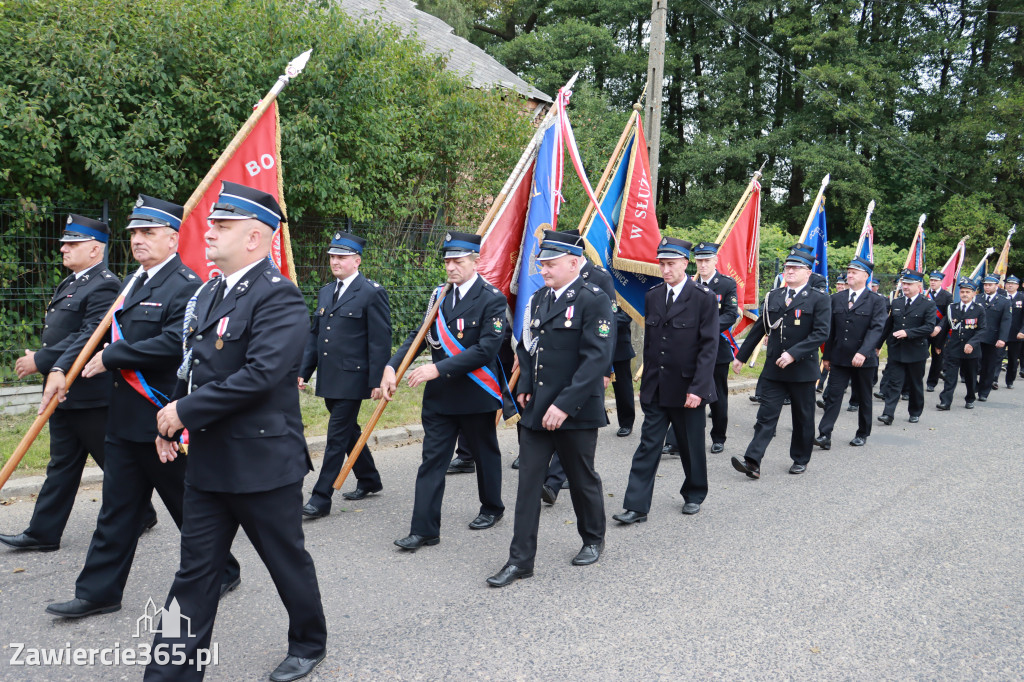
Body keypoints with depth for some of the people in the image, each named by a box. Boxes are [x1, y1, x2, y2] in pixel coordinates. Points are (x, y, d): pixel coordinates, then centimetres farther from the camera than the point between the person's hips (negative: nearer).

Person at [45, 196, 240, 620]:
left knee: (188, 504, 6)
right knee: (117, 510, 14)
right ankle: (98, 593, 23)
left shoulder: (185, 287, -15)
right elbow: (107, 333, 19)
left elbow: (172, 344, -26)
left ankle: (221, 572, 25)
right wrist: (62, 367, 7)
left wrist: (109, 358, -18)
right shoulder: (134, 282, 15)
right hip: (124, 418, 8)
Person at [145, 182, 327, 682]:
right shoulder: (210, 293, 11)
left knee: (288, 561, 12)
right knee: (195, 570, 13)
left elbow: (260, 374, -27)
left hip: (262, 463, -8)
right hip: (207, 462, 8)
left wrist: (186, 412, -20)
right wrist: (171, 424, 8)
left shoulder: (279, 297, -17)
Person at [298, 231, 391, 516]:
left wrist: (377, 381, -15)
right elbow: (314, 334, 18)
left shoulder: (372, 293, -9)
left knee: (337, 437, -5)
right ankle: (369, 479, 35)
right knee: (348, 431, 18)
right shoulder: (326, 292, 14)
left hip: (352, 379, -8)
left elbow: (380, 341, -12)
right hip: (328, 379, 8)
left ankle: (321, 498, 1)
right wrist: (303, 371, 12)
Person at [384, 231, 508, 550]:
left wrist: (439, 368, -24)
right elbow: (419, 337, 9)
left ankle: (492, 508, 37)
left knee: (485, 454, 15)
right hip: (439, 395, 5)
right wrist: (391, 366, -7)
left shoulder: (492, 299, -11)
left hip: (477, 395, -4)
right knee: (432, 460, 2)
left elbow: (486, 349, -20)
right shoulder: (439, 296, 8)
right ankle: (424, 529, 6)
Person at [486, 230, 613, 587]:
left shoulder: (593, 299, -12)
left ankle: (593, 540, 36)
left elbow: (597, 358, -20)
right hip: (536, 409, 6)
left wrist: (565, 404, -24)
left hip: (575, 411, -6)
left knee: (582, 479, 13)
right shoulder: (538, 298, 9)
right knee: (528, 482, 5)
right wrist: (524, 386, 6)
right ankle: (521, 559, 12)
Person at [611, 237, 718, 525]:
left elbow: (709, 347, -11)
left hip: (688, 389, -4)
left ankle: (694, 495, 33)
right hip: (656, 390, 4)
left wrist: (698, 388, -17)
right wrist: (647, 382, 10)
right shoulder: (652, 297, 7)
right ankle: (636, 506, 4)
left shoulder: (704, 298, -8)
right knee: (648, 445, 2)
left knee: (692, 447, 12)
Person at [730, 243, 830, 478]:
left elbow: (821, 333, -13)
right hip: (773, 369, 3)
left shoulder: (818, 299, -4)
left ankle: (800, 460, 26)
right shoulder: (773, 297, 9)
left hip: (803, 369, -3)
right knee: (766, 416, -3)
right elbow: (759, 329, 15)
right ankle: (752, 462, -11)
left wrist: (793, 353, -23)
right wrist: (741, 356, 15)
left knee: (803, 418, 11)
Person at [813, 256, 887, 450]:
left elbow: (877, 328, -14)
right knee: (833, 396, -4)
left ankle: (862, 434, 26)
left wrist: (863, 352, -27)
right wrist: (826, 355, 8)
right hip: (839, 358, 2)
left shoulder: (876, 301, -3)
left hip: (863, 359, -2)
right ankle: (825, 435, -7)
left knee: (863, 398, 11)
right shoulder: (836, 299, 8)